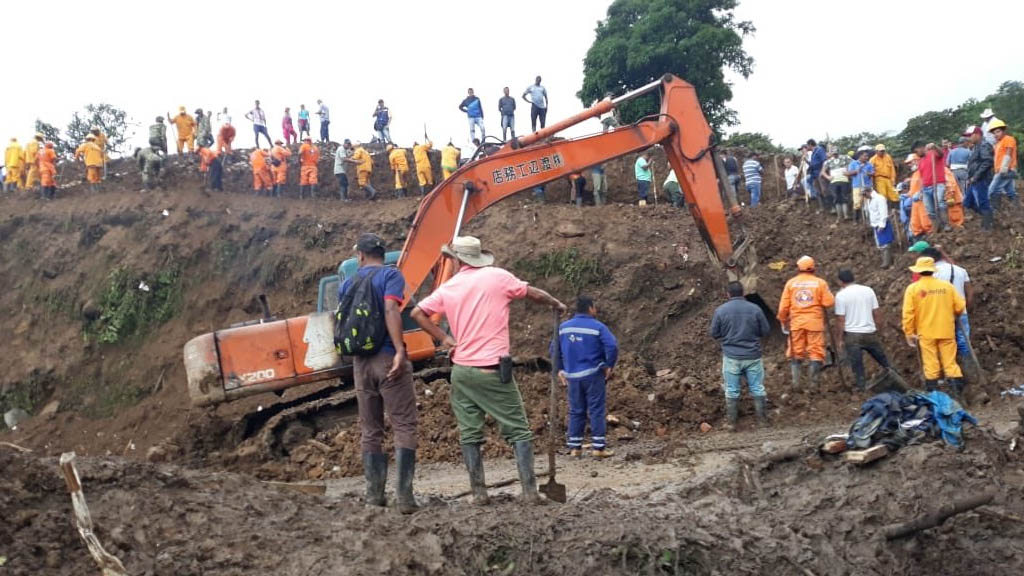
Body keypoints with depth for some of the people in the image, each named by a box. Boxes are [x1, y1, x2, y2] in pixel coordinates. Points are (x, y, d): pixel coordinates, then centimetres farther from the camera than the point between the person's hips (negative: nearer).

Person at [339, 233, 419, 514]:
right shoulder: (390, 274, -2)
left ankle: (374, 496, 11)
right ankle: (404, 495, -9)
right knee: (404, 427, -2)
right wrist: (400, 350, -23)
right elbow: (391, 310, -17)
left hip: (361, 362, 5)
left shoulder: (347, 284, 13)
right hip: (388, 358, -5)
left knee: (370, 431, 11)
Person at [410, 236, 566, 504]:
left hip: (462, 370, 3)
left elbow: (417, 313, 10)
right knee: (518, 430, 3)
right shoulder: (497, 277, -4)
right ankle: (530, 490, -2)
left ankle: (478, 492, 9)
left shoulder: (448, 288, 6)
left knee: (469, 434, 10)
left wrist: (443, 338, 13)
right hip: (492, 370, -3)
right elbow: (534, 294, 6)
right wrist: (556, 303, 24)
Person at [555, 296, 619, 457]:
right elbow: (612, 346, -17)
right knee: (597, 410, 1)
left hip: (572, 376, 4)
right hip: (593, 374, -4)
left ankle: (574, 447, 12)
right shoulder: (598, 327, -7)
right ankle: (598, 447, 1)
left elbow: (554, 349, 12)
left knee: (576, 411, 11)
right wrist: (609, 366, -5)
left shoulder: (563, 327, 8)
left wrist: (559, 369, 18)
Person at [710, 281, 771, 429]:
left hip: (731, 356, -1)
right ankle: (762, 418, 17)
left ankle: (732, 421, 12)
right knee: (757, 387, 12)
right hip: (753, 355, 1)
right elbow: (766, 331, 1)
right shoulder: (755, 309, -5)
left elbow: (714, 334, -1)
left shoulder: (720, 310, -7)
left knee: (732, 390, 9)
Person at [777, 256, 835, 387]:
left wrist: (783, 320, 16)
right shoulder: (820, 283, -2)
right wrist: (829, 293, 13)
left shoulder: (791, 282, 2)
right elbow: (829, 302, -7)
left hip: (796, 323, 2)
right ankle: (814, 381, 0)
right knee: (816, 352, 3)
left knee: (795, 353, 9)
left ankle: (795, 381, 7)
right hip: (815, 323, -2)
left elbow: (783, 305, 2)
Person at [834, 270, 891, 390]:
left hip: (852, 334, -3)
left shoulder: (841, 295, -7)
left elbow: (840, 319, -9)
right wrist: (877, 329, 17)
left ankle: (861, 386, 3)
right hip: (870, 332, 3)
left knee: (856, 364, 3)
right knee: (882, 359, 19)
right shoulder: (868, 290, 5)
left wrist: (841, 338, -2)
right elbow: (877, 313, 6)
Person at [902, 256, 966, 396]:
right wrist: (951, 315, 24)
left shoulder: (913, 288, -6)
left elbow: (908, 314, -9)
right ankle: (957, 391, -1)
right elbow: (960, 307, 3)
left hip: (926, 333, -2)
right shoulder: (947, 285, 0)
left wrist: (909, 333, 0)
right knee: (950, 362, 6)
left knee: (931, 365, 4)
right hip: (946, 332, 2)